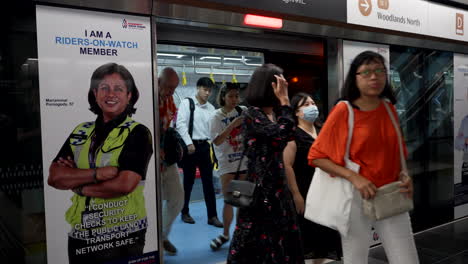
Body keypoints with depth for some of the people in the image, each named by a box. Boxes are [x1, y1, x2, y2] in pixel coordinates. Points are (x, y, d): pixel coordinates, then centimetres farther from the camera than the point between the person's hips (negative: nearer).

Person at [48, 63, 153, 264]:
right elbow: (54, 177, -3)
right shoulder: (80, 132, 6)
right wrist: (97, 174, -18)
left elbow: (124, 184, -20)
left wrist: (77, 184, -7)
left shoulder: (137, 133, -9)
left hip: (122, 237, -4)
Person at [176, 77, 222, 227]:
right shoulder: (187, 103, -4)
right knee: (188, 181, 6)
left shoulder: (211, 108, 11)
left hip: (205, 146, 4)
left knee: (208, 181, 5)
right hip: (190, 145, -4)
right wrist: (189, 143, -16)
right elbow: (180, 124, -11)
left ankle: (212, 216, 11)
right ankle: (185, 213, 24)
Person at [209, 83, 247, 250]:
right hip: (227, 163, -2)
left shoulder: (244, 111, 0)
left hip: (245, 160, 3)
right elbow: (217, 141, -17)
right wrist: (232, 125, -24)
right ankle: (225, 234, 16)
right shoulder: (218, 116, -7)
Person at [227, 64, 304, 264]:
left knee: (282, 236, 15)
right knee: (258, 238, 4)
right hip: (260, 186, -8)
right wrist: (284, 101, -16)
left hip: (277, 184, 8)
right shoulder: (252, 114, -16)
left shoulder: (274, 113, 9)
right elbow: (283, 133, -26)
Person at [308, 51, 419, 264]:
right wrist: (354, 177, -19)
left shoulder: (389, 109, 6)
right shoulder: (343, 111, -9)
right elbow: (316, 156, -10)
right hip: (356, 196, -4)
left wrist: (406, 177, -1)